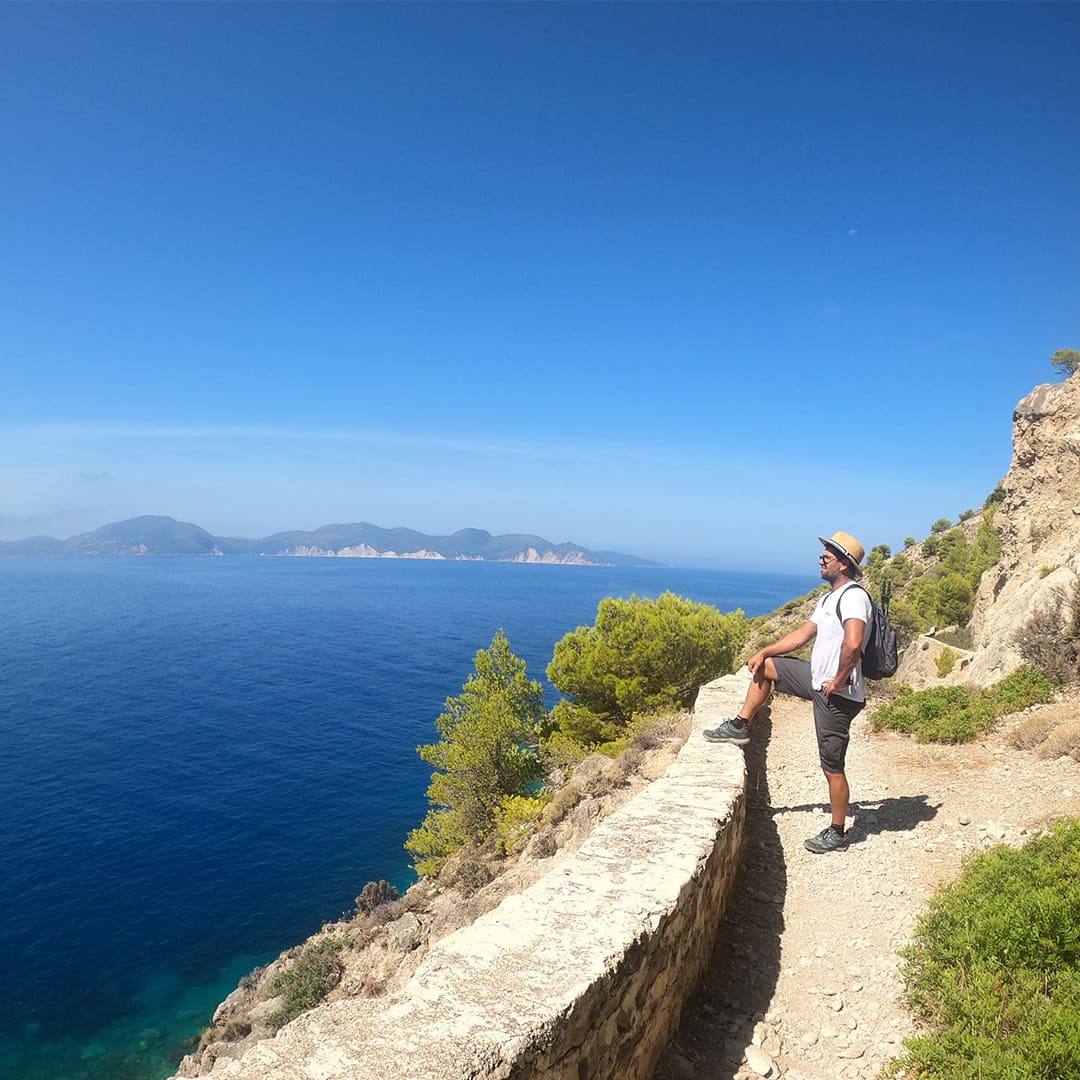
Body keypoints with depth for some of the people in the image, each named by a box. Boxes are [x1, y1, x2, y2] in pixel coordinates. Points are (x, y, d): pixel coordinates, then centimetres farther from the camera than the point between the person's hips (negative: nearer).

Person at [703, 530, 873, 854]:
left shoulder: (853, 597, -21)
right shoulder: (828, 599, 12)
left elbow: (852, 644, -36)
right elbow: (802, 635, 18)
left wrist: (839, 681, -23)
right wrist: (764, 652, 12)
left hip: (837, 694, -10)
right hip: (817, 679, 10)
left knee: (832, 767, 1)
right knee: (764, 666, 14)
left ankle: (837, 833, 18)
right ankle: (739, 726, 21)